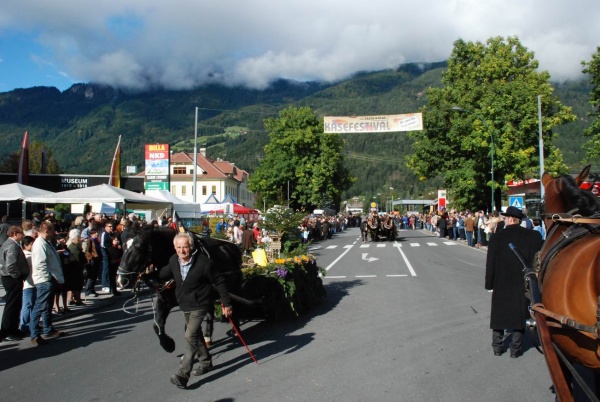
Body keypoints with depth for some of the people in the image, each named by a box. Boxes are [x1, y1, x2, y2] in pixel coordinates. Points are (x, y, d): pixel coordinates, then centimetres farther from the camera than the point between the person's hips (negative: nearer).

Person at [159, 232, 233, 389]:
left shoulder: (204, 262, -23)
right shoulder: (174, 261, -7)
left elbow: (219, 282, -14)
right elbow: (164, 273, 15)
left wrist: (226, 303, -11)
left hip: (199, 305, -7)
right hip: (184, 305, 7)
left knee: (190, 336, -16)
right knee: (196, 334, 21)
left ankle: (183, 374, -13)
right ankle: (206, 363, 40)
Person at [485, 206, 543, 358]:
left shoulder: (496, 237, -10)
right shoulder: (534, 236, -7)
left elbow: (490, 264, -6)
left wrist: (489, 283, 3)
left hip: (501, 283, 0)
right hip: (523, 284, 0)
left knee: (499, 314, 14)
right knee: (519, 315, 11)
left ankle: (497, 346, 22)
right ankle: (515, 348, 16)